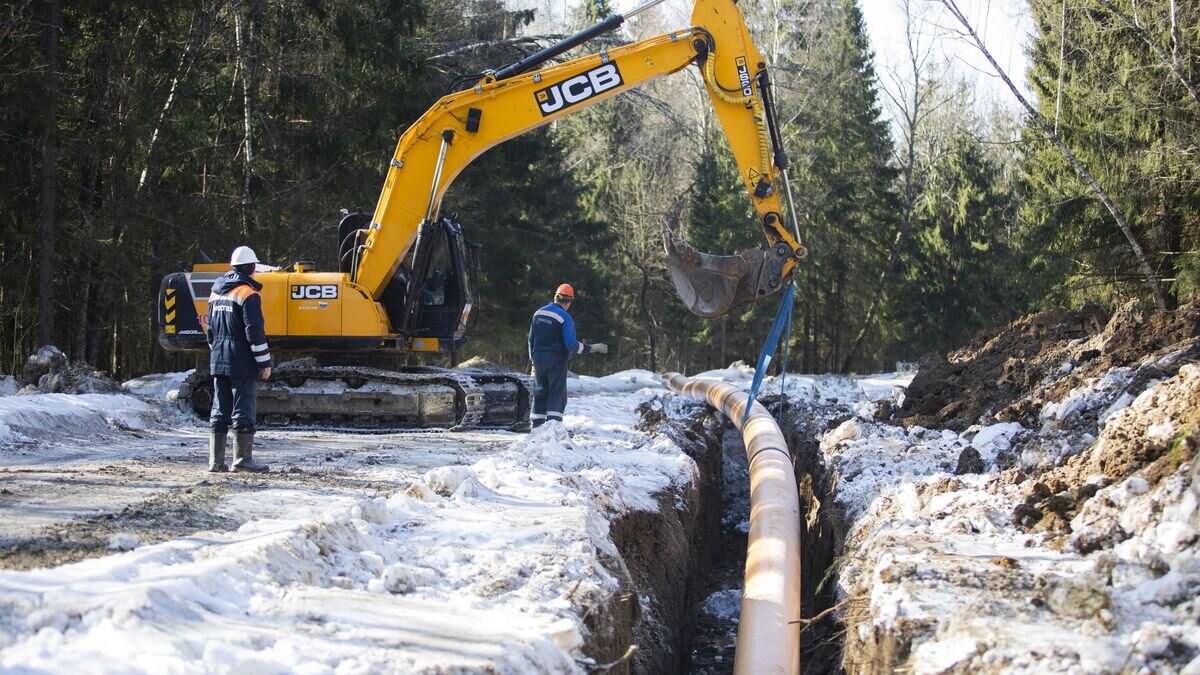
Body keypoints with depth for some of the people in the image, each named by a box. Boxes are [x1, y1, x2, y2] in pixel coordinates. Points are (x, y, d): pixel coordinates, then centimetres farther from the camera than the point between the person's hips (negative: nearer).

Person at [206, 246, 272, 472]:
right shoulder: (247, 294, -11)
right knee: (243, 409, -4)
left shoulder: (217, 292, 14)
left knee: (219, 410, 9)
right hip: (242, 362, -7)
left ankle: (216, 460, 8)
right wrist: (264, 362, -12)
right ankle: (242, 458, -5)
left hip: (218, 361, 7)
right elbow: (254, 332, -16)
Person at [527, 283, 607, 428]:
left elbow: (531, 338, 14)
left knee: (540, 394, 13)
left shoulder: (538, 313, 8)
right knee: (557, 395, -2)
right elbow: (571, 344, -17)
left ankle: (537, 426, 12)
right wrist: (591, 348, -10)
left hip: (538, 358, 6)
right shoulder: (565, 318, -12)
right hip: (556, 361, -6)